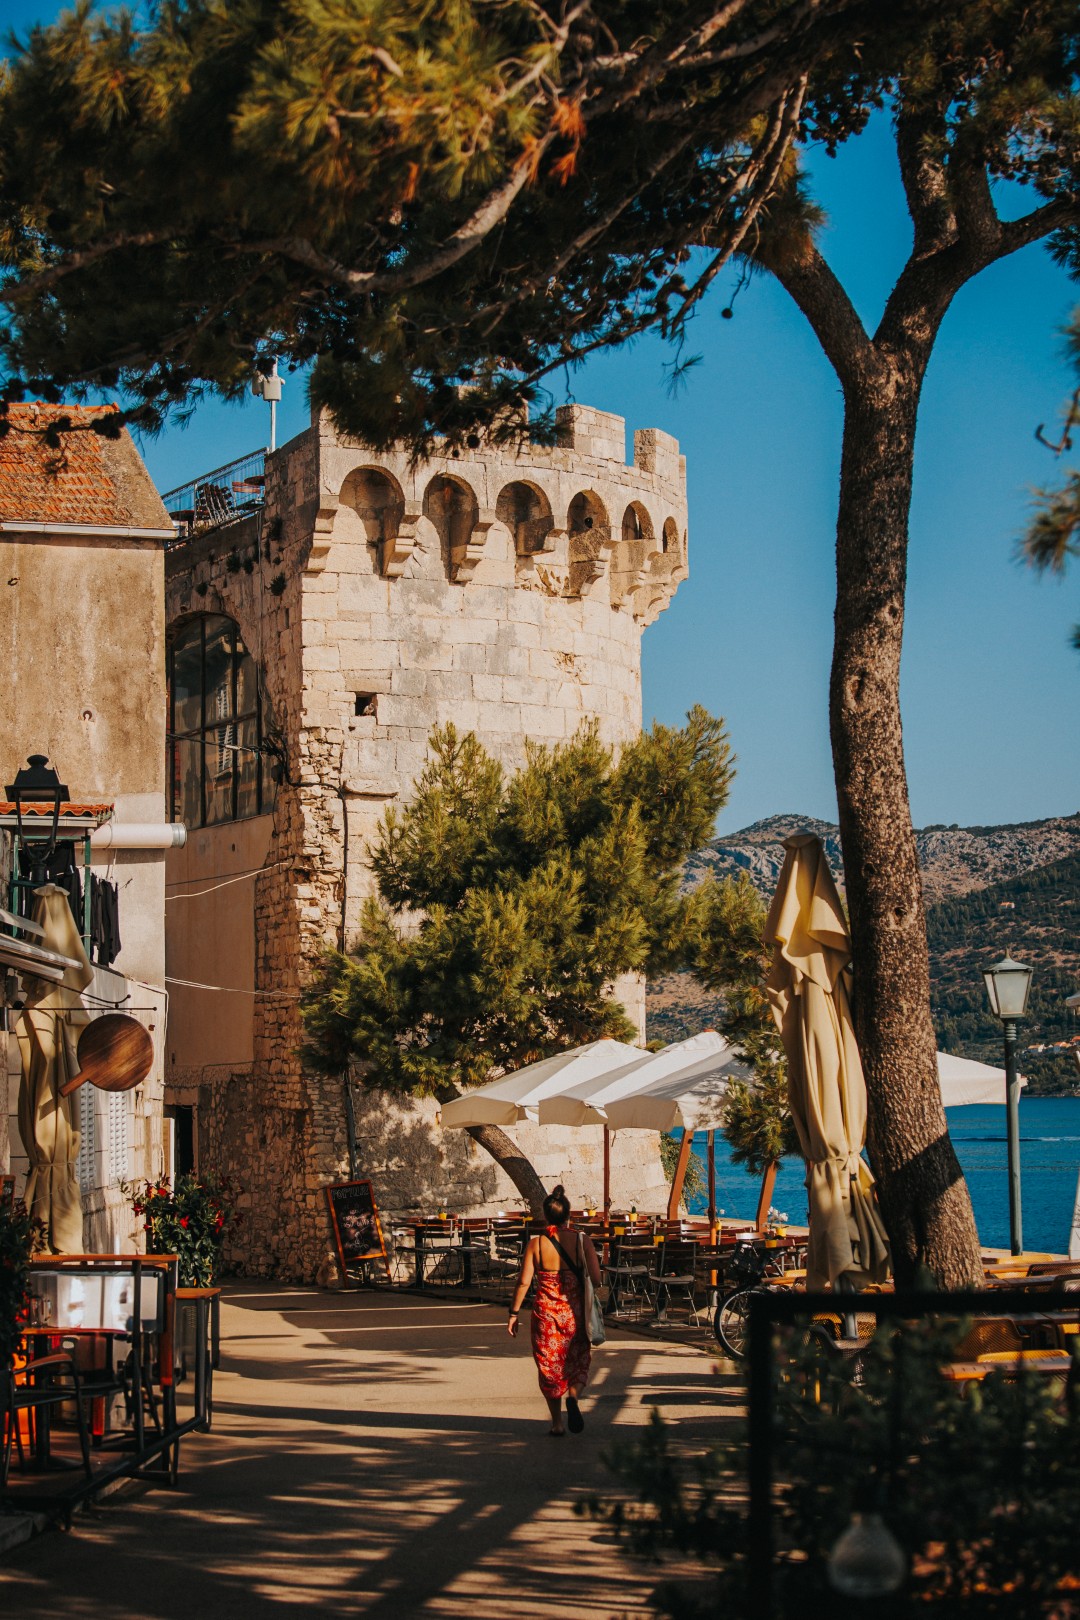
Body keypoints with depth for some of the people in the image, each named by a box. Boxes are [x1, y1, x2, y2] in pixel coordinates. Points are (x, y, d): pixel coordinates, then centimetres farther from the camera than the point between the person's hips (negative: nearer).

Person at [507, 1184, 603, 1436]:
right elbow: (596, 1280, -9)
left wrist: (514, 1313, -1)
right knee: (578, 1362, 16)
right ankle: (573, 1396, -14)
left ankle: (556, 1422, 15)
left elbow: (523, 1282, -9)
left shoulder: (535, 1244, -7)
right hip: (575, 1312, 0)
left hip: (545, 1312, 0)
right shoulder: (582, 1240, -7)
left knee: (549, 1366, 14)